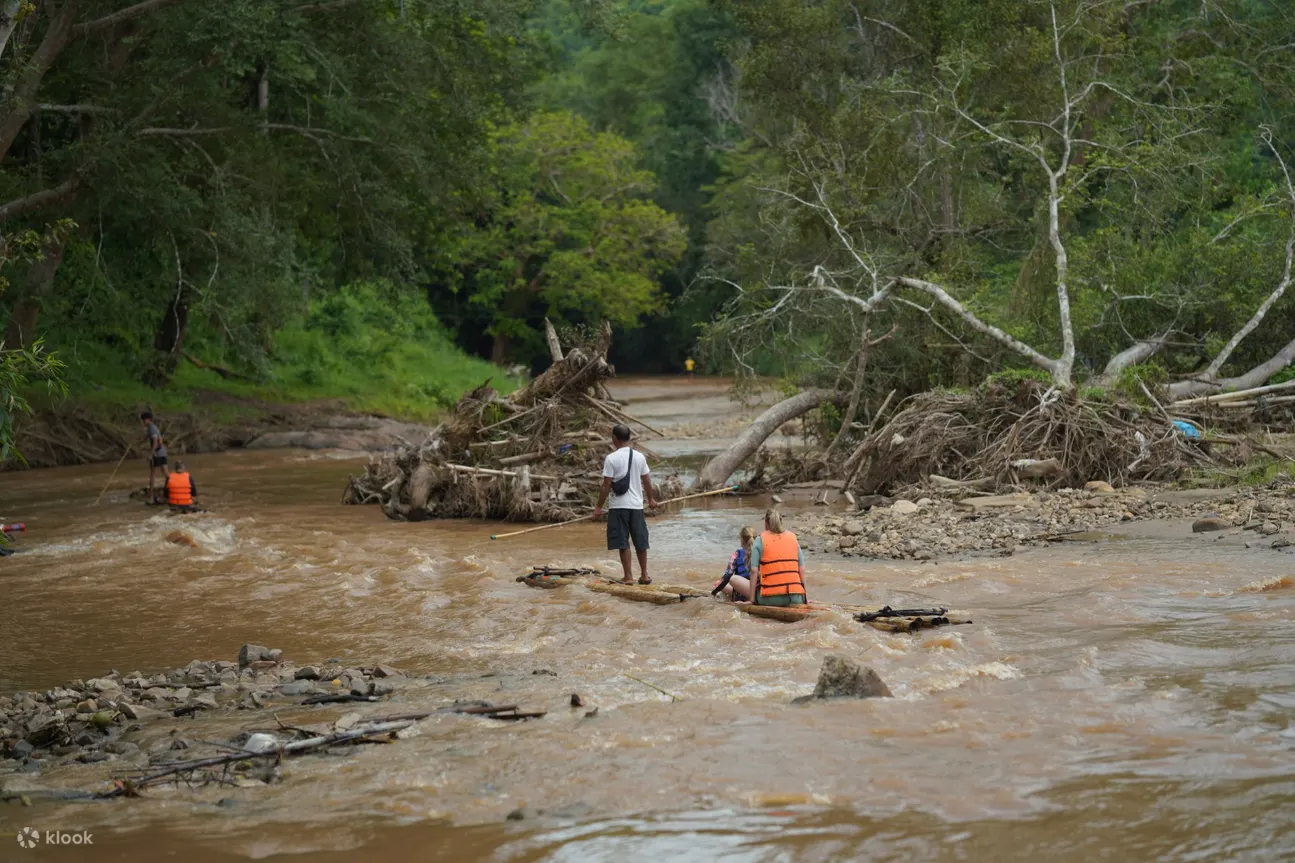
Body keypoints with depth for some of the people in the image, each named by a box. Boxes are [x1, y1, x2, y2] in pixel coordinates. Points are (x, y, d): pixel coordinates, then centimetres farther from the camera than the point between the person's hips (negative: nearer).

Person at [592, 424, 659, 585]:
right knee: (640, 541, 13)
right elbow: (647, 481, 10)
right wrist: (651, 498, 26)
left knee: (623, 543, 1)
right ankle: (644, 575, 18)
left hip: (619, 505, -4)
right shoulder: (640, 457, 3)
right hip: (637, 505, 4)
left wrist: (599, 506, -5)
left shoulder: (611, 459, -10)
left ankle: (629, 576, 0)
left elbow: (607, 485, -11)